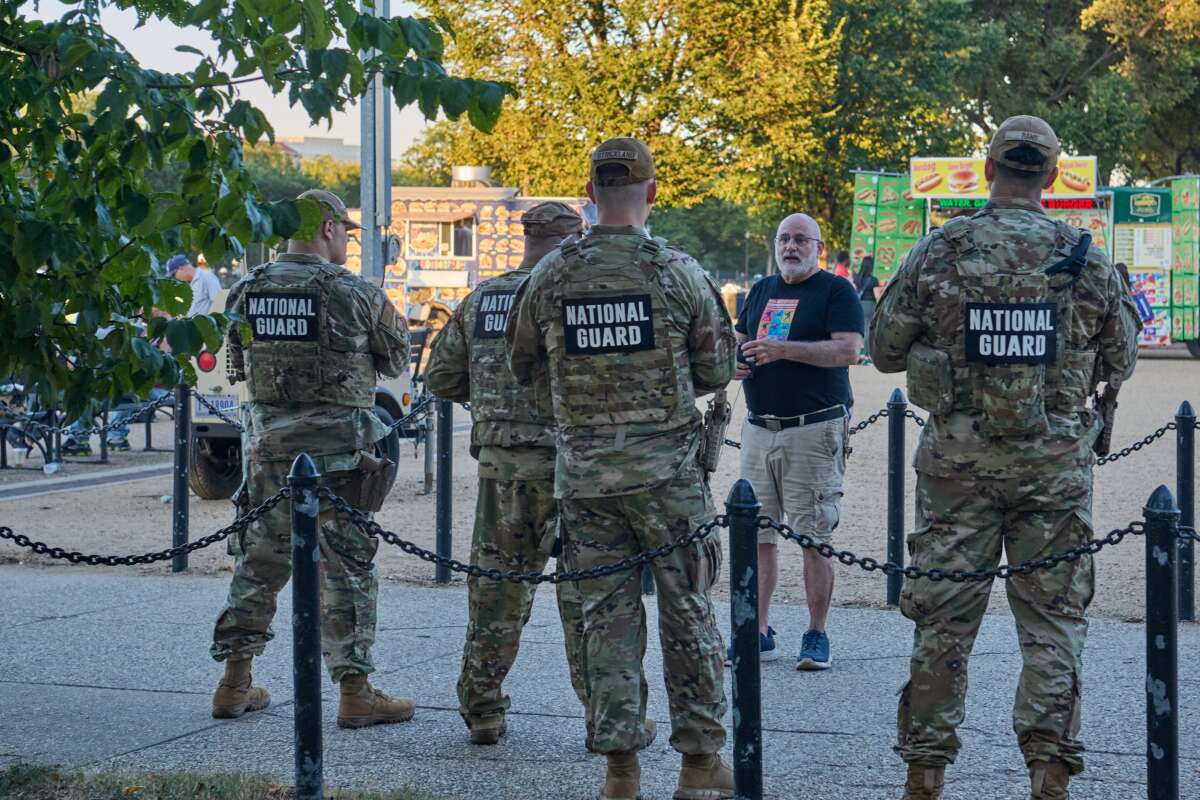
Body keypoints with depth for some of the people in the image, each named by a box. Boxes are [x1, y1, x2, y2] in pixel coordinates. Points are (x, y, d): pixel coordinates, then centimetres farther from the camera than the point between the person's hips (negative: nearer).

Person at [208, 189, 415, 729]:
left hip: (265, 441, 5)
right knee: (346, 569, 2)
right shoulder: (353, 293, -10)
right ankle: (355, 691, 4)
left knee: (258, 562, 15)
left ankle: (234, 684, 19)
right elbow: (396, 359, 1)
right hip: (335, 449, -5)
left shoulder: (248, 291, 4)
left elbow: (238, 363, 11)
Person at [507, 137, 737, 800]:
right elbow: (717, 372, 1)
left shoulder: (549, 276, -1)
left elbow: (521, 367, 11)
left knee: (607, 615, 8)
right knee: (687, 614, 7)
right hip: (665, 469, -2)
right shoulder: (678, 272, -8)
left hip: (583, 472, 2)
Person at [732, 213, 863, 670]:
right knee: (758, 535, 6)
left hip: (814, 430, -6)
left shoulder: (836, 291, -2)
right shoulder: (761, 291, 18)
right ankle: (759, 633, 13)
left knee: (815, 538, -3)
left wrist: (784, 349, -23)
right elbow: (741, 341, 25)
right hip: (758, 429, 6)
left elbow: (848, 350, -15)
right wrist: (735, 362, 0)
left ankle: (816, 636, 4)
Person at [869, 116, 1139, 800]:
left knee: (944, 619, 8)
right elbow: (1120, 364, 8)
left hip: (959, 460, 0)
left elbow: (885, 351, 2)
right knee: (1054, 620, 6)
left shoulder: (939, 253, -4)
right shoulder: (1086, 258, -2)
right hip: (1055, 463, 0)